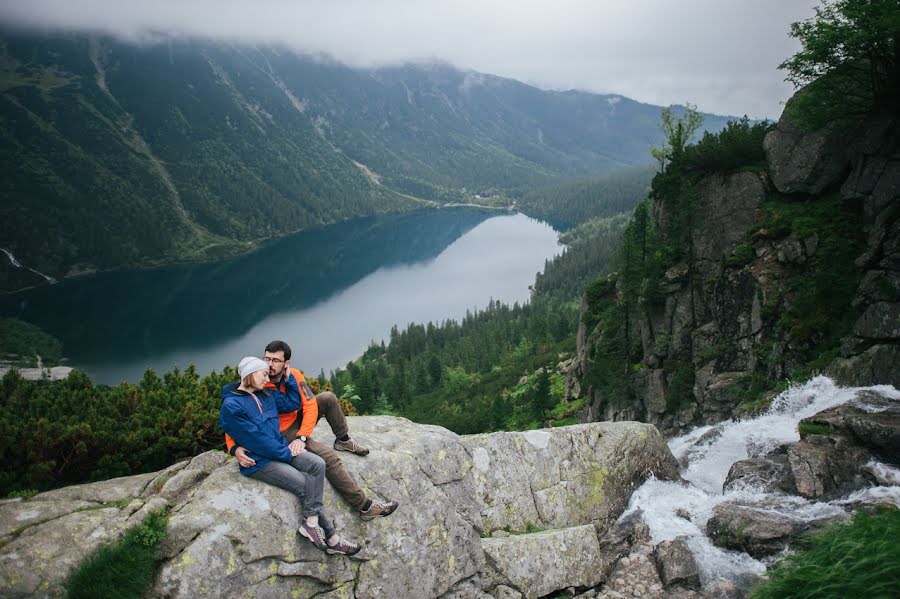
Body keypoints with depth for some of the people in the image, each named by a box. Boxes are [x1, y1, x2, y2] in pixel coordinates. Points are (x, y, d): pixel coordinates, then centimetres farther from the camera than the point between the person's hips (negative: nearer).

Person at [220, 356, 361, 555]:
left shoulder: (266, 395, 10)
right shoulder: (231, 406, -15)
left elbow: (293, 402, 18)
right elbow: (254, 439, -18)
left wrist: (288, 377, 8)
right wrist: (286, 454, -14)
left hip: (281, 449, 8)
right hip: (259, 462, -7)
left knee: (318, 465, -17)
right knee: (306, 483, -18)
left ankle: (311, 522, -17)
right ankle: (331, 537, -9)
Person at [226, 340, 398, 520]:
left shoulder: (294, 376, -12)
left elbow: (310, 406, -13)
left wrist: (302, 437, -27)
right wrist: (235, 449, -39)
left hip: (298, 421, 6)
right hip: (282, 435, -6)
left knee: (328, 398, -8)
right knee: (328, 455, -22)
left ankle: (343, 440, 12)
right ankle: (365, 506, -19)